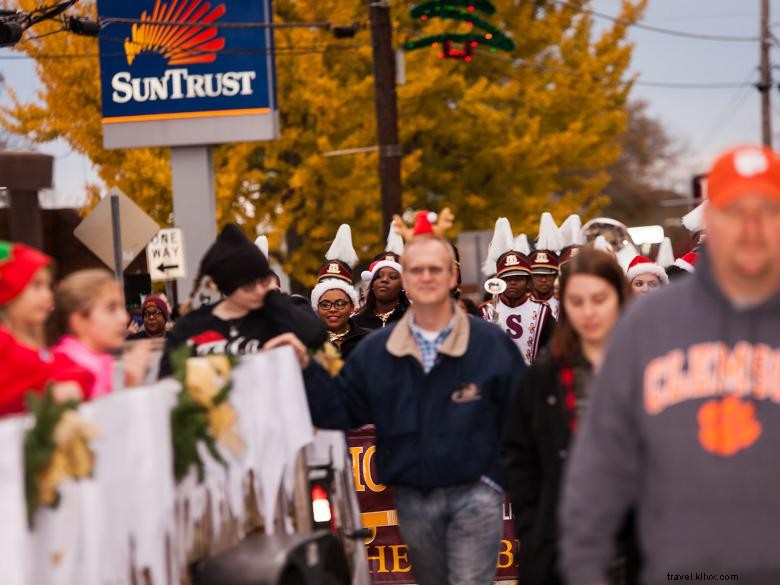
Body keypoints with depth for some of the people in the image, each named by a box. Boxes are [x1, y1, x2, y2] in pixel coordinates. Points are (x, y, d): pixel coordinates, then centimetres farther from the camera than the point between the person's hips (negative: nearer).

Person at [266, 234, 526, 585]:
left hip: (474, 494, -4)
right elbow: (338, 409, 3)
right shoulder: (375, 351, 3)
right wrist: (304, 367, -11)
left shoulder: (491, 343, -6)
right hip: (412, 500, 4)